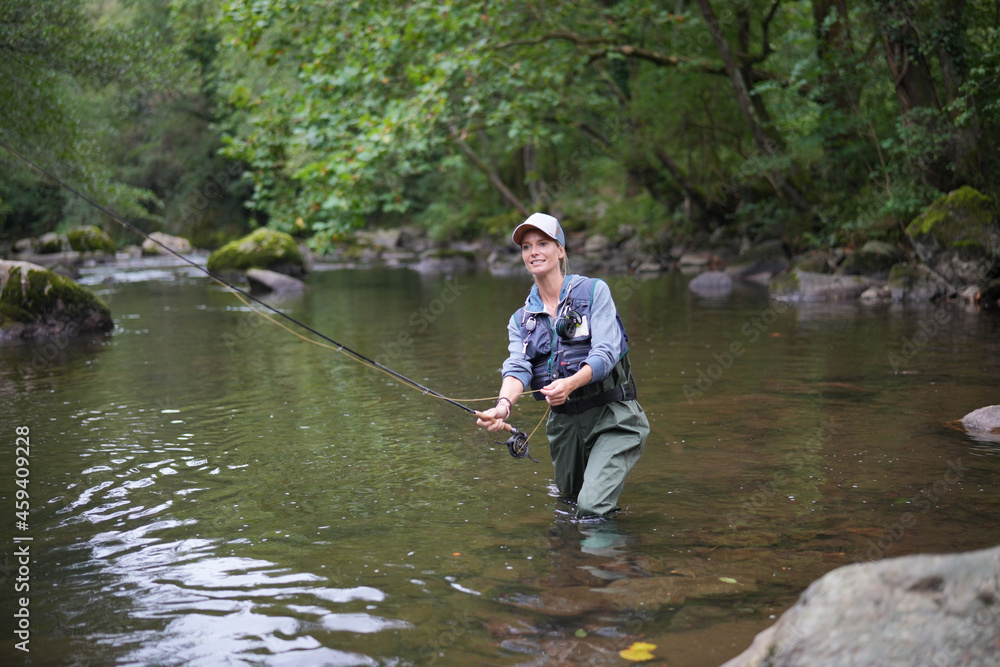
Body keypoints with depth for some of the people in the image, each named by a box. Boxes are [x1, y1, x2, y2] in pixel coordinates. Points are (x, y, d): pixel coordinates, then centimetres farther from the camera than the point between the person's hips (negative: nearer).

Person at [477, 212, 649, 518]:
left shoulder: (593, 290, -3)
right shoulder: (521, 319, 9)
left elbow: (606, 353, -15)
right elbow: (517, 367, -8)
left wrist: (571, 383, -35)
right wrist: (504, 404, -31)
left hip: (610, 415, -5)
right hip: (563, 420, 5)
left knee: (592, 507, -18)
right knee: (569, 498, 18)